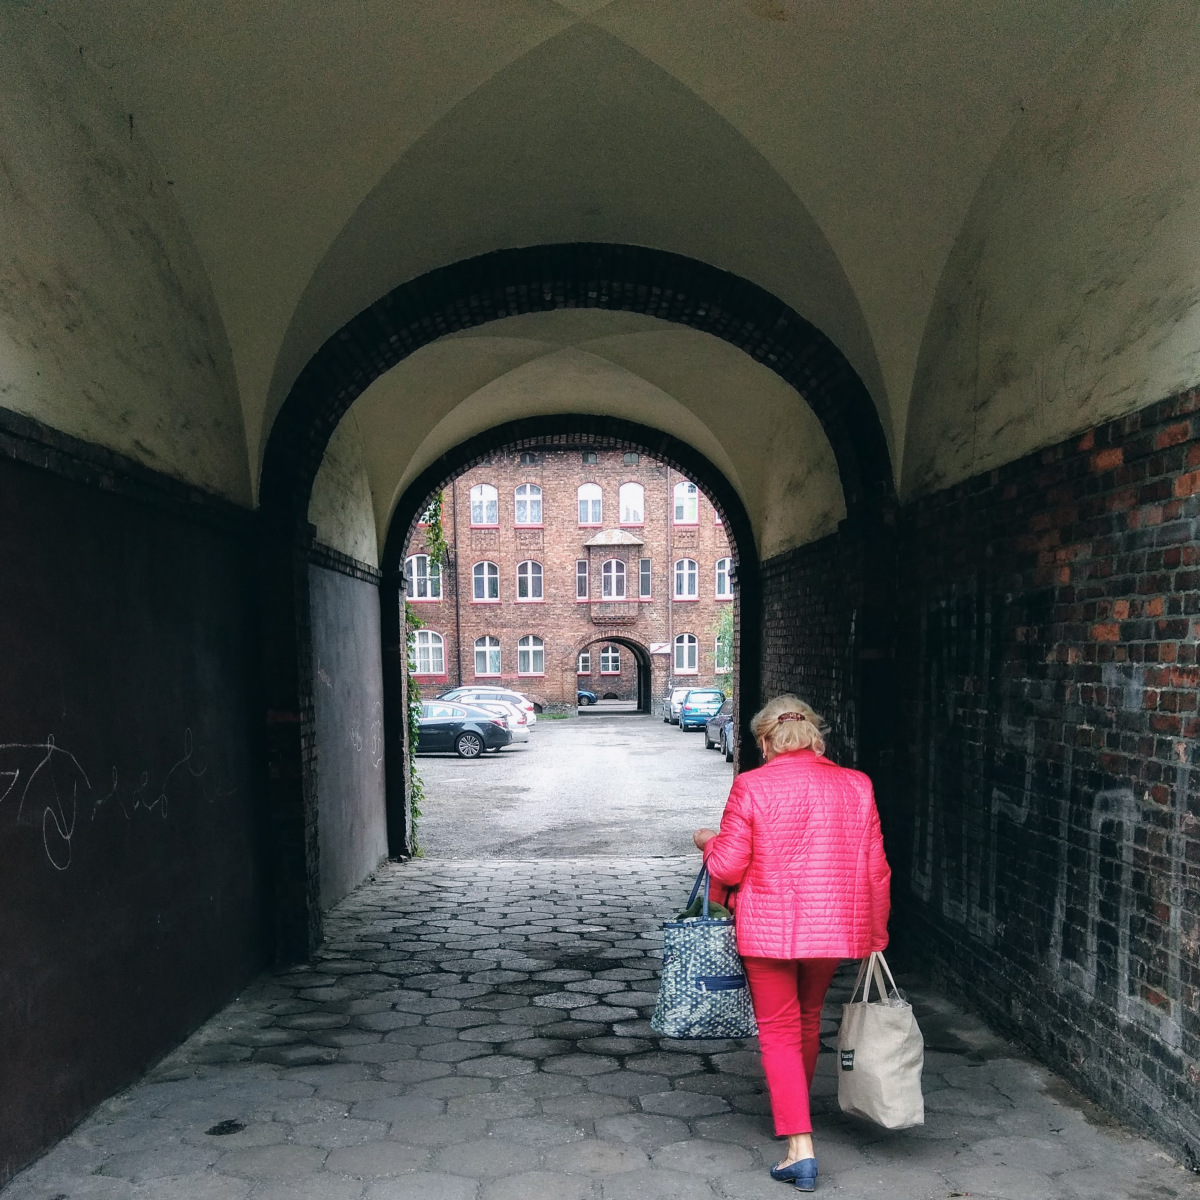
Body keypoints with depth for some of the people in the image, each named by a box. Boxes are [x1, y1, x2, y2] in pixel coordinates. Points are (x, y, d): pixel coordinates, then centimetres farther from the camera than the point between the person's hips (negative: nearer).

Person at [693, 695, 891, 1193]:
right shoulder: (856, 786, -1)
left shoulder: (751, 786, -12)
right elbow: (876, 871, 3)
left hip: (770, 929, -4)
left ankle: (799, 1146, 0)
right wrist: (875, 936, 14)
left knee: (779, 1032, 7)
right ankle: (794, 1110, 44)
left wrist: (708, 842, 11)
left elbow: (727, 868, -10)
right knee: (808, 1019, 24)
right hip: (835, 928, 4)